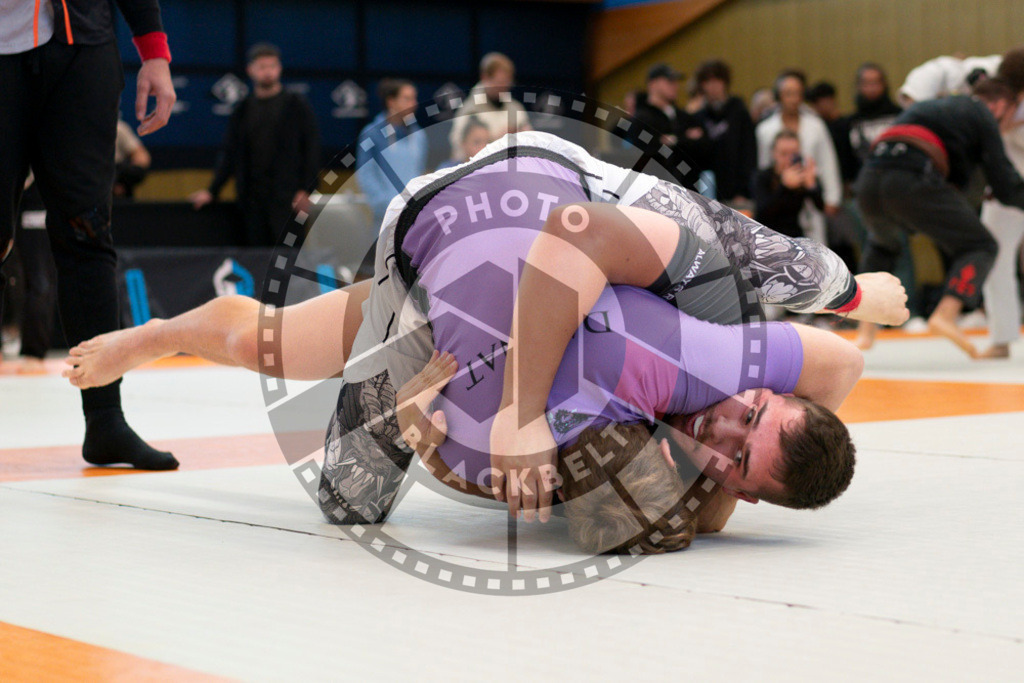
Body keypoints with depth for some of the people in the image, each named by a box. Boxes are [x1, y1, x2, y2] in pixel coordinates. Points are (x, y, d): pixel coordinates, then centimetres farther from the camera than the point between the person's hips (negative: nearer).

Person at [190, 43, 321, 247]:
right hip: (253, 198, 3)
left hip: (287, 198, -3)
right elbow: (228, 154, 15)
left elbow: (312, 149, 1)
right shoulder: (241, 111, 15)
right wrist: (212, 191, 6)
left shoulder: (297, 105, 5)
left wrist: (306, 191, -8)